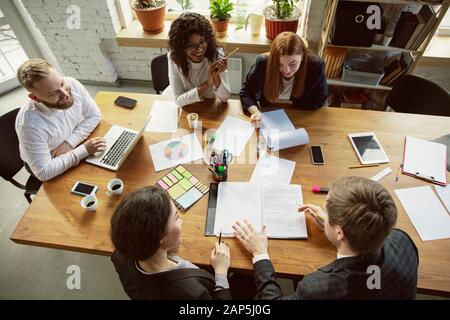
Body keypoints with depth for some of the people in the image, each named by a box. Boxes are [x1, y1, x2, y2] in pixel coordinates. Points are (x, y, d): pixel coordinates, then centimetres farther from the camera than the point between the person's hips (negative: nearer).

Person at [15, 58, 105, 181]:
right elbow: (44, 172, -30)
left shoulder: (72, 84, -23)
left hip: (75, 146, 5)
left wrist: (70, 142, -21)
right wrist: (84, 150, -34)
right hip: (51, 169, -4)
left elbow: (94, 115, -9)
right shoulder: (30, 124, -36)